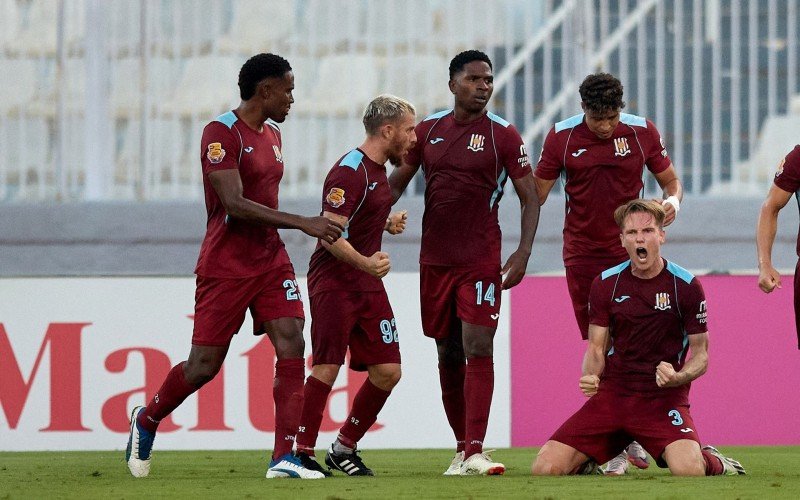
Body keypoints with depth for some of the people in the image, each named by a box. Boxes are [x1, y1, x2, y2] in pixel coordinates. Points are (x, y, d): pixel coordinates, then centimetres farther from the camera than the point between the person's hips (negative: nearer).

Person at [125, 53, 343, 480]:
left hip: (270, 260, 7)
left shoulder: (272, 134, 13)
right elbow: (235, 206, -23)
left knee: (291, 345, -11)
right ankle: (146, 421, 28)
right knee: (204, 365, 0)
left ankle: (285, 457, -13)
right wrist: (303, 223, -27)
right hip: (225, 265, -7)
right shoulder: (221, 133, -14)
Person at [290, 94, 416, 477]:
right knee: (327, 368, -11)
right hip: (333, 282, -9)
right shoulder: (349, 172, -16)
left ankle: (344, 449, 16)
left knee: (387, 370, 3)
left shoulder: (377, 170, 15)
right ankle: (302, 453, -3)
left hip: (368, 284, 9)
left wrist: (387, 224, 11)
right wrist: (366, 262, -34)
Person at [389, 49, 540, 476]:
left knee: (478, 348, -14)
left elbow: (529, 197, 0)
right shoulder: (428, 131, 8)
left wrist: (523, 253, -12)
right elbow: (395, 184, 16)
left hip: (481, 262, -4)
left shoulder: (503, 135, -2)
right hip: (435, 260, 4)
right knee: (448, 355, 8)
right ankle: (462, 448, 16)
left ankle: (475, 452, -18)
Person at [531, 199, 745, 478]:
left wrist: (677, 378, -19)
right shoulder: (605, 284, 6)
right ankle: (611, 453, 19)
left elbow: (700, 354, 3)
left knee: (688, 470, -33)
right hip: (612, 392, 3)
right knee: (545, 469, -13)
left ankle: (712, 461, 7)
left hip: (664, 396, -3)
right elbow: (596, 347, 10)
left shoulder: (686, 286, -2)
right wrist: (590, 377, -14)